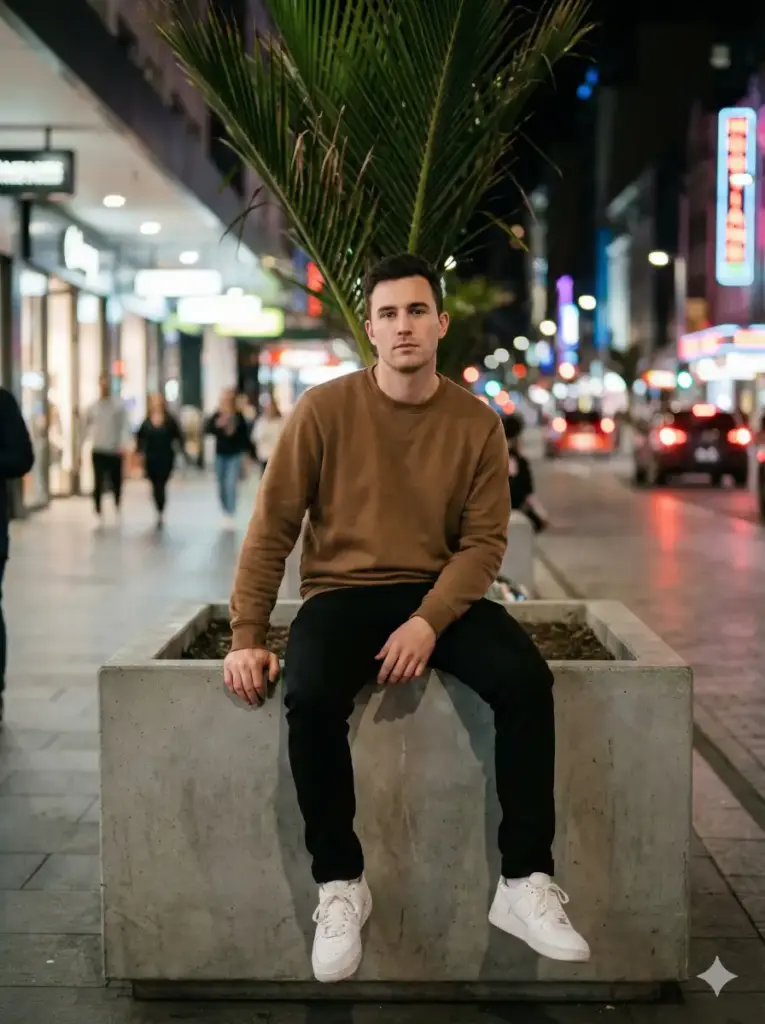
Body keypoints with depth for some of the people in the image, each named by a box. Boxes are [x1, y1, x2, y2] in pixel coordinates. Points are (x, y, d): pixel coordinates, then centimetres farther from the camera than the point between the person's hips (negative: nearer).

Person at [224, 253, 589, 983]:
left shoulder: (477, 423, -1)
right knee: (309, 696, -32)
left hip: (441, 594, 2)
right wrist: (246, 638, -9)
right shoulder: (325, 409, -6)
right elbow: (271, 527, -4)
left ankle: (525, 884, -14)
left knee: (525, 678, -26)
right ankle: (340, 885, -12)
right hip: (343, 592, -1)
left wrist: (429, 623, -20)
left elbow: (484, 542, -4)